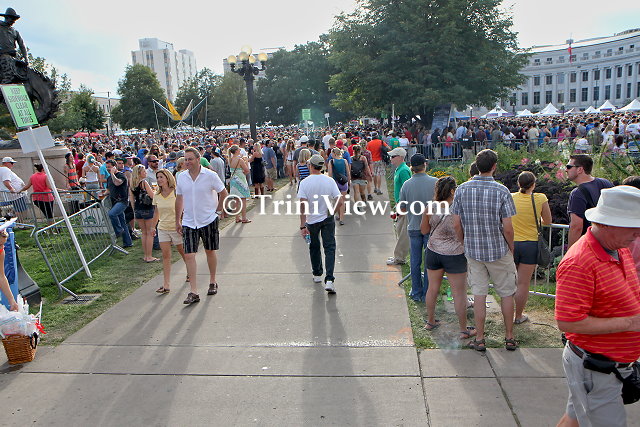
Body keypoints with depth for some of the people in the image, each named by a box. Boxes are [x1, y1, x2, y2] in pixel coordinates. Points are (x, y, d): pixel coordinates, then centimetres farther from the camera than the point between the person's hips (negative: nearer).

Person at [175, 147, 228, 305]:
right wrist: (178, 220, 13)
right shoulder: (181, 177, 2)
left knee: (210, 252, 12)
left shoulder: (210, 175, -8)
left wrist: (216, 210, 2)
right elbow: (179, 199, 12)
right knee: (189, 256, -7)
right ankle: (193, 292, -4)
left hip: (208, 220, -2)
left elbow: (223, 193, 3)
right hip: (189, 222, 2)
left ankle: (213, 282, 32)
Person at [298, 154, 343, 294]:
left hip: (312, 220, 0)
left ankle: (317, 275, 32)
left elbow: (303, 205, -17)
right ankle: (329, 280, -10)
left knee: (314, 247, 18)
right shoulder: (330, 181, -6)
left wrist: (303, 226, -15)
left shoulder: (304, 182, -11)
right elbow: (340, 201, -9)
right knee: (329, 248, 1)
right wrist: (331, 212, 9)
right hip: (328, 219, 0)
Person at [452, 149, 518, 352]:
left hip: (473, 251, 2)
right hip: (499, 251, -2)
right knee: (506, 293, 14)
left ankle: (479, 339, 17)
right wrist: (511, 249, 4)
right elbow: (507, 228, -13)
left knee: (479, 294, 10)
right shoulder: (501, 191, -13)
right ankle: (509, 337, 24)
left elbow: (457, 224, -1)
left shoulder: (462, 189, -5)